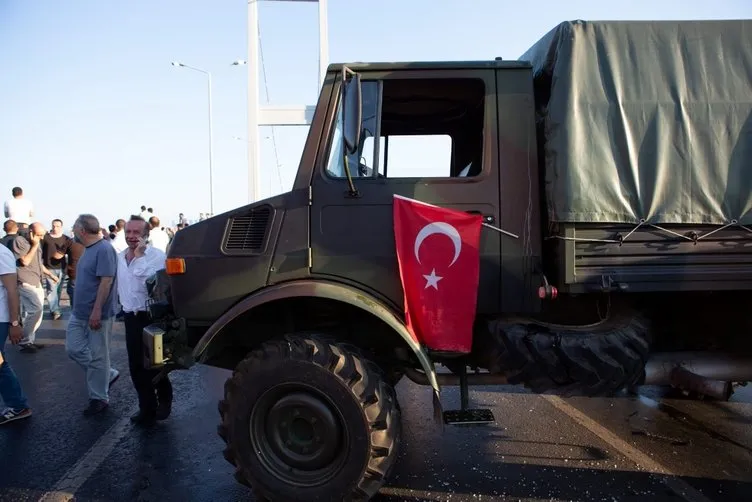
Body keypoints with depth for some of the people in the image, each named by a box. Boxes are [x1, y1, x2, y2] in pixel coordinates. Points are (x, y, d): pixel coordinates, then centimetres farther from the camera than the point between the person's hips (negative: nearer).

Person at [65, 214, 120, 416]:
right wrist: (79, 308, 21)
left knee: (98, 357, 2)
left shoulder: (104, 250, -19)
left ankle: (99, 398, 15)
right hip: (79, 313, 10)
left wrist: (96, 311, -25)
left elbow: (106, 281, -24)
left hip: (97, 314, -9)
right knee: (74, 349, 13)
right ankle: (108, 375, 28)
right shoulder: (88, 249, 10)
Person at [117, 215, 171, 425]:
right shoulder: (120, 257, 9)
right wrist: (124, 307, 20)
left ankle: (164, 400, 30)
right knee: (136, 366, 9)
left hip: (152, 317, -6)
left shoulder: (157, 255, -12)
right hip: (131, 317, 6)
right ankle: (147, 408, 23)